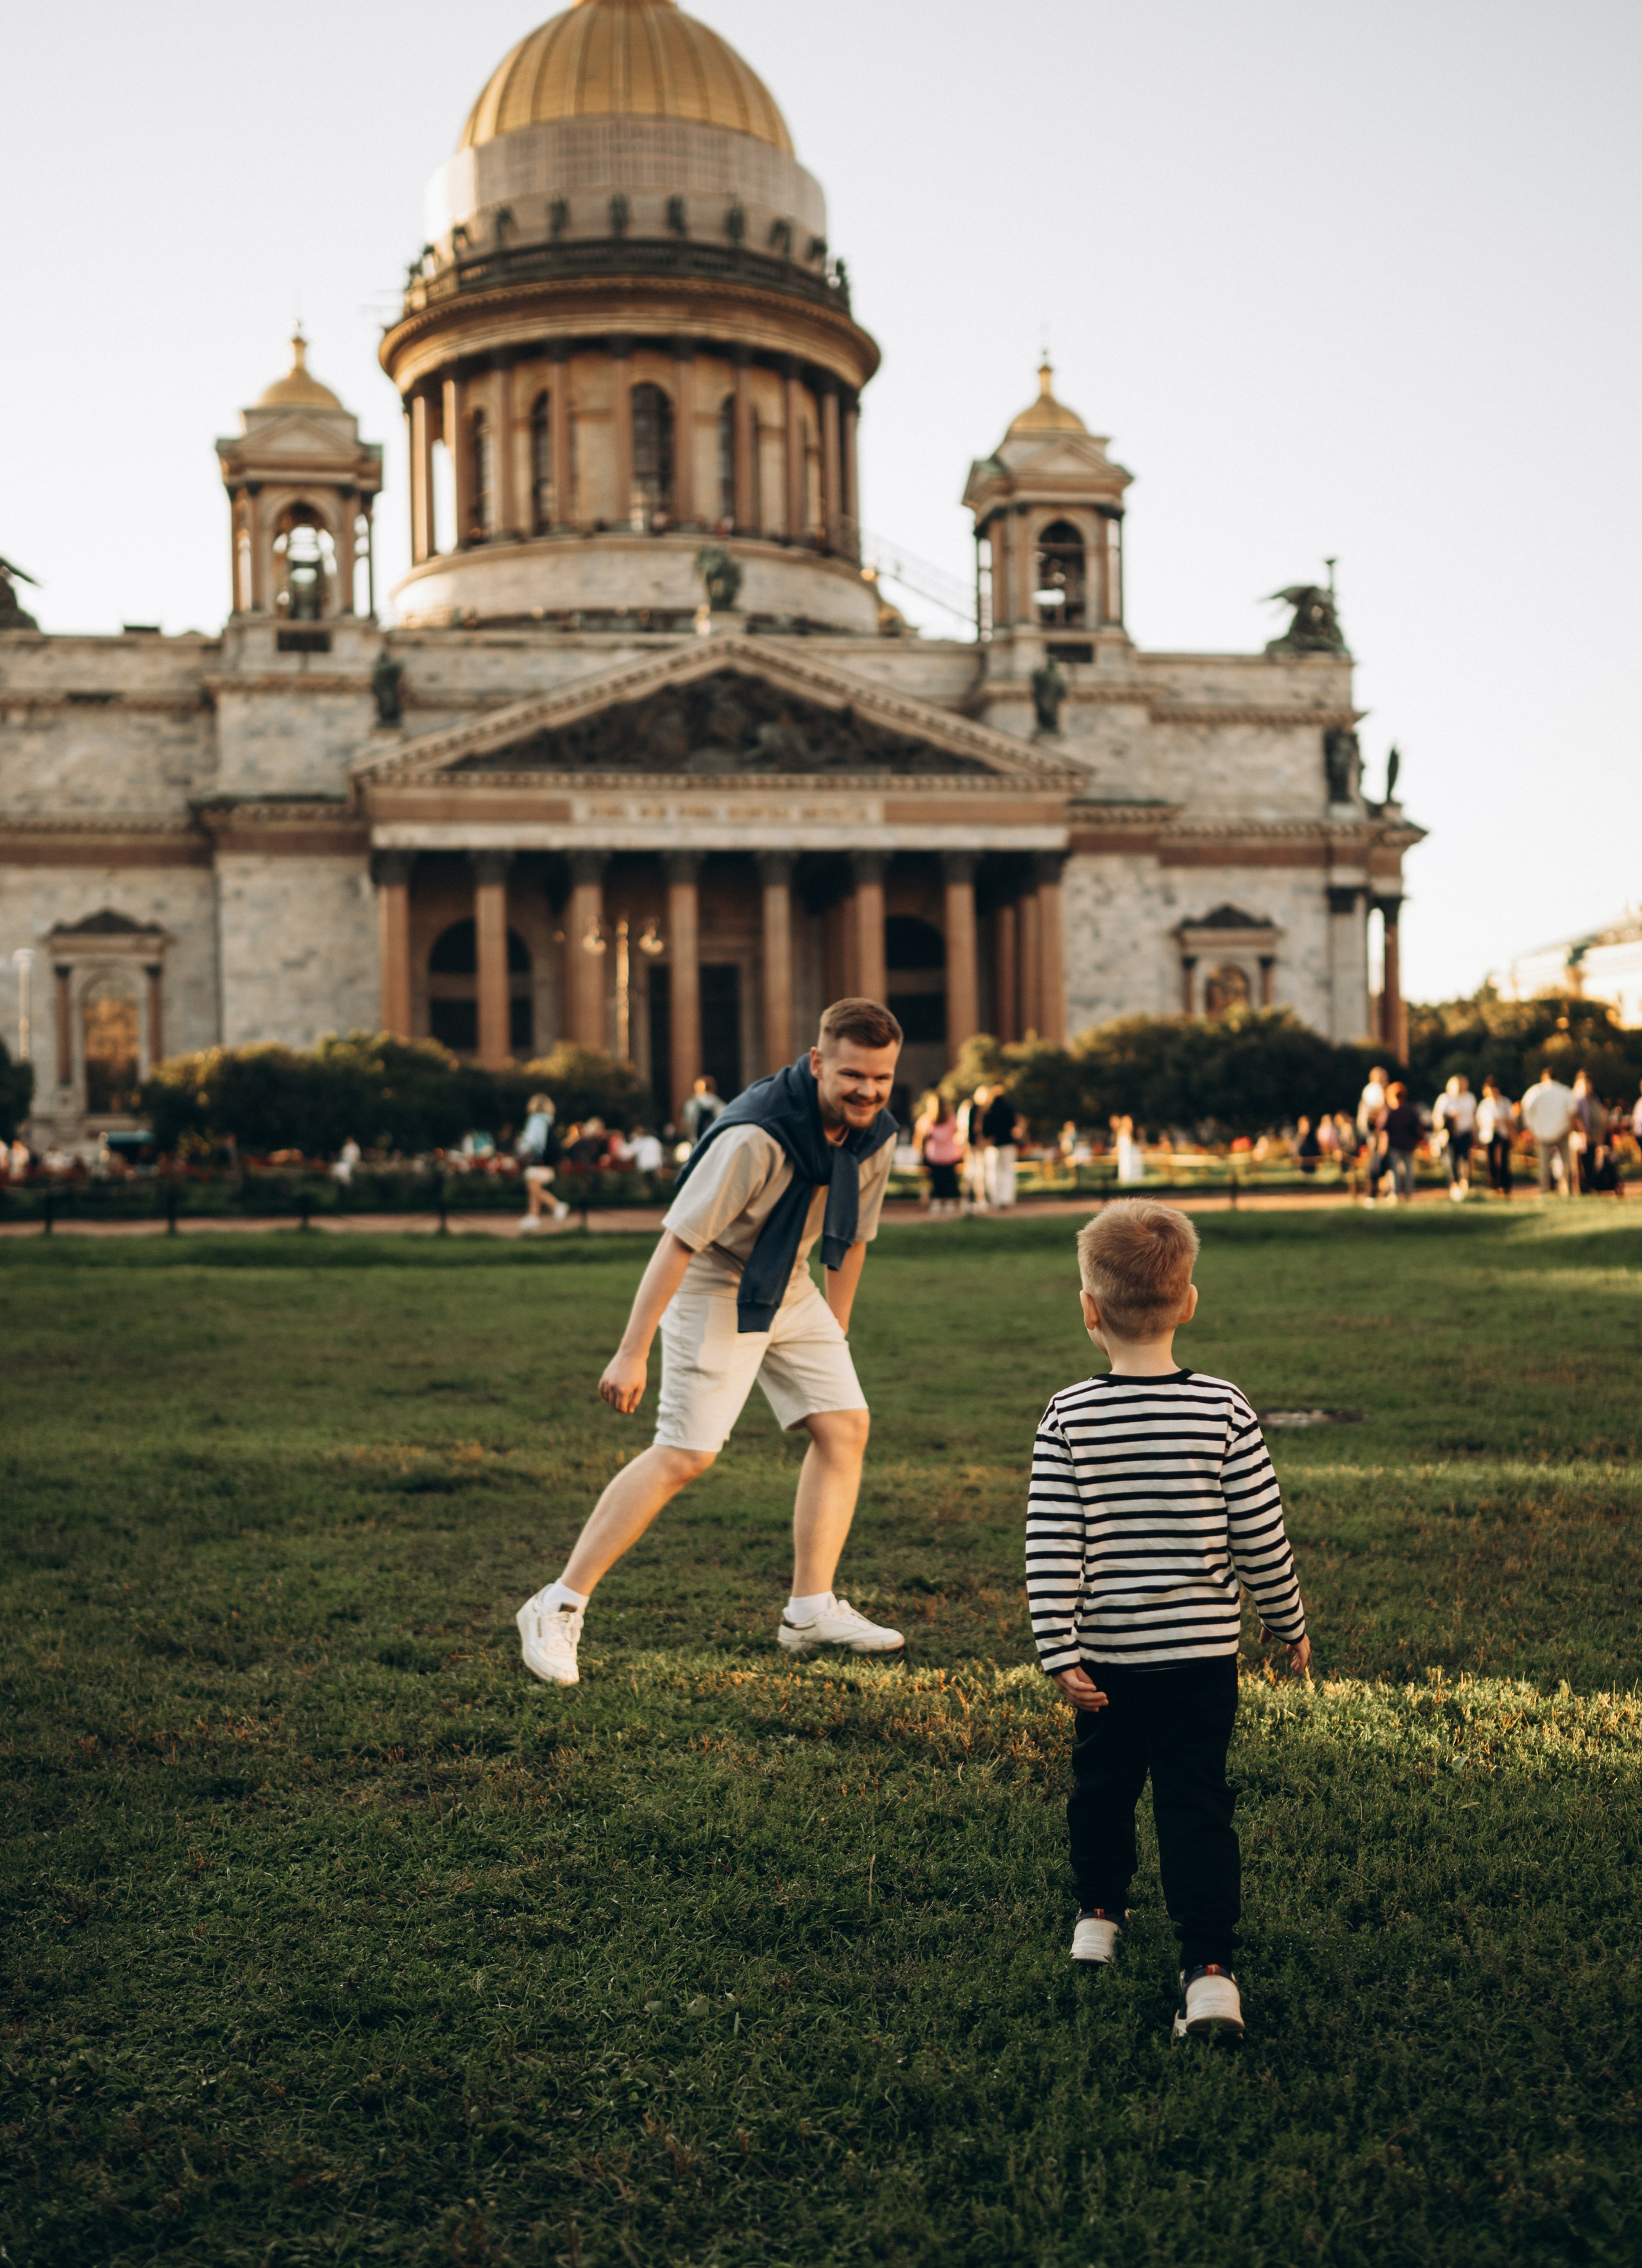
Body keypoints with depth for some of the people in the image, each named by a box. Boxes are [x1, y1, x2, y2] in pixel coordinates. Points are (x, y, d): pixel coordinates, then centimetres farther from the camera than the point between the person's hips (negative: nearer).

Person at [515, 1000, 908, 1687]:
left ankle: (811, 1611, 9)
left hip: (788, 1289, 8)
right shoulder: (755, 1136, -30)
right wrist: (632, 1352, -26)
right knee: (685, 1454, -12)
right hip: (713, 1289, -8)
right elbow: (678, 1240, -27)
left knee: (845, 1426, 0)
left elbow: (851, 1237, 12)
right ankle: (558, 1608, -4)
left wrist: (835, 1332, 18)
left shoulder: (875, 1138, -6)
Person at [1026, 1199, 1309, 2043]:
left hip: (1108, 1654, 1)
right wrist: (1290, 1626, 9)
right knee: (1196, 1800, 5)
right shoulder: (1226, 1412, -10)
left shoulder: (1068, 1418, -11)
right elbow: (1261, 1538, -5)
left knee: (1102, 1784, 21)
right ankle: (1210, 1964, -2)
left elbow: (1050, 1549, -14)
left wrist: (1060, 1651, -8)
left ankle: (1099, 1916, 39)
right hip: (1203, 1650, 0)